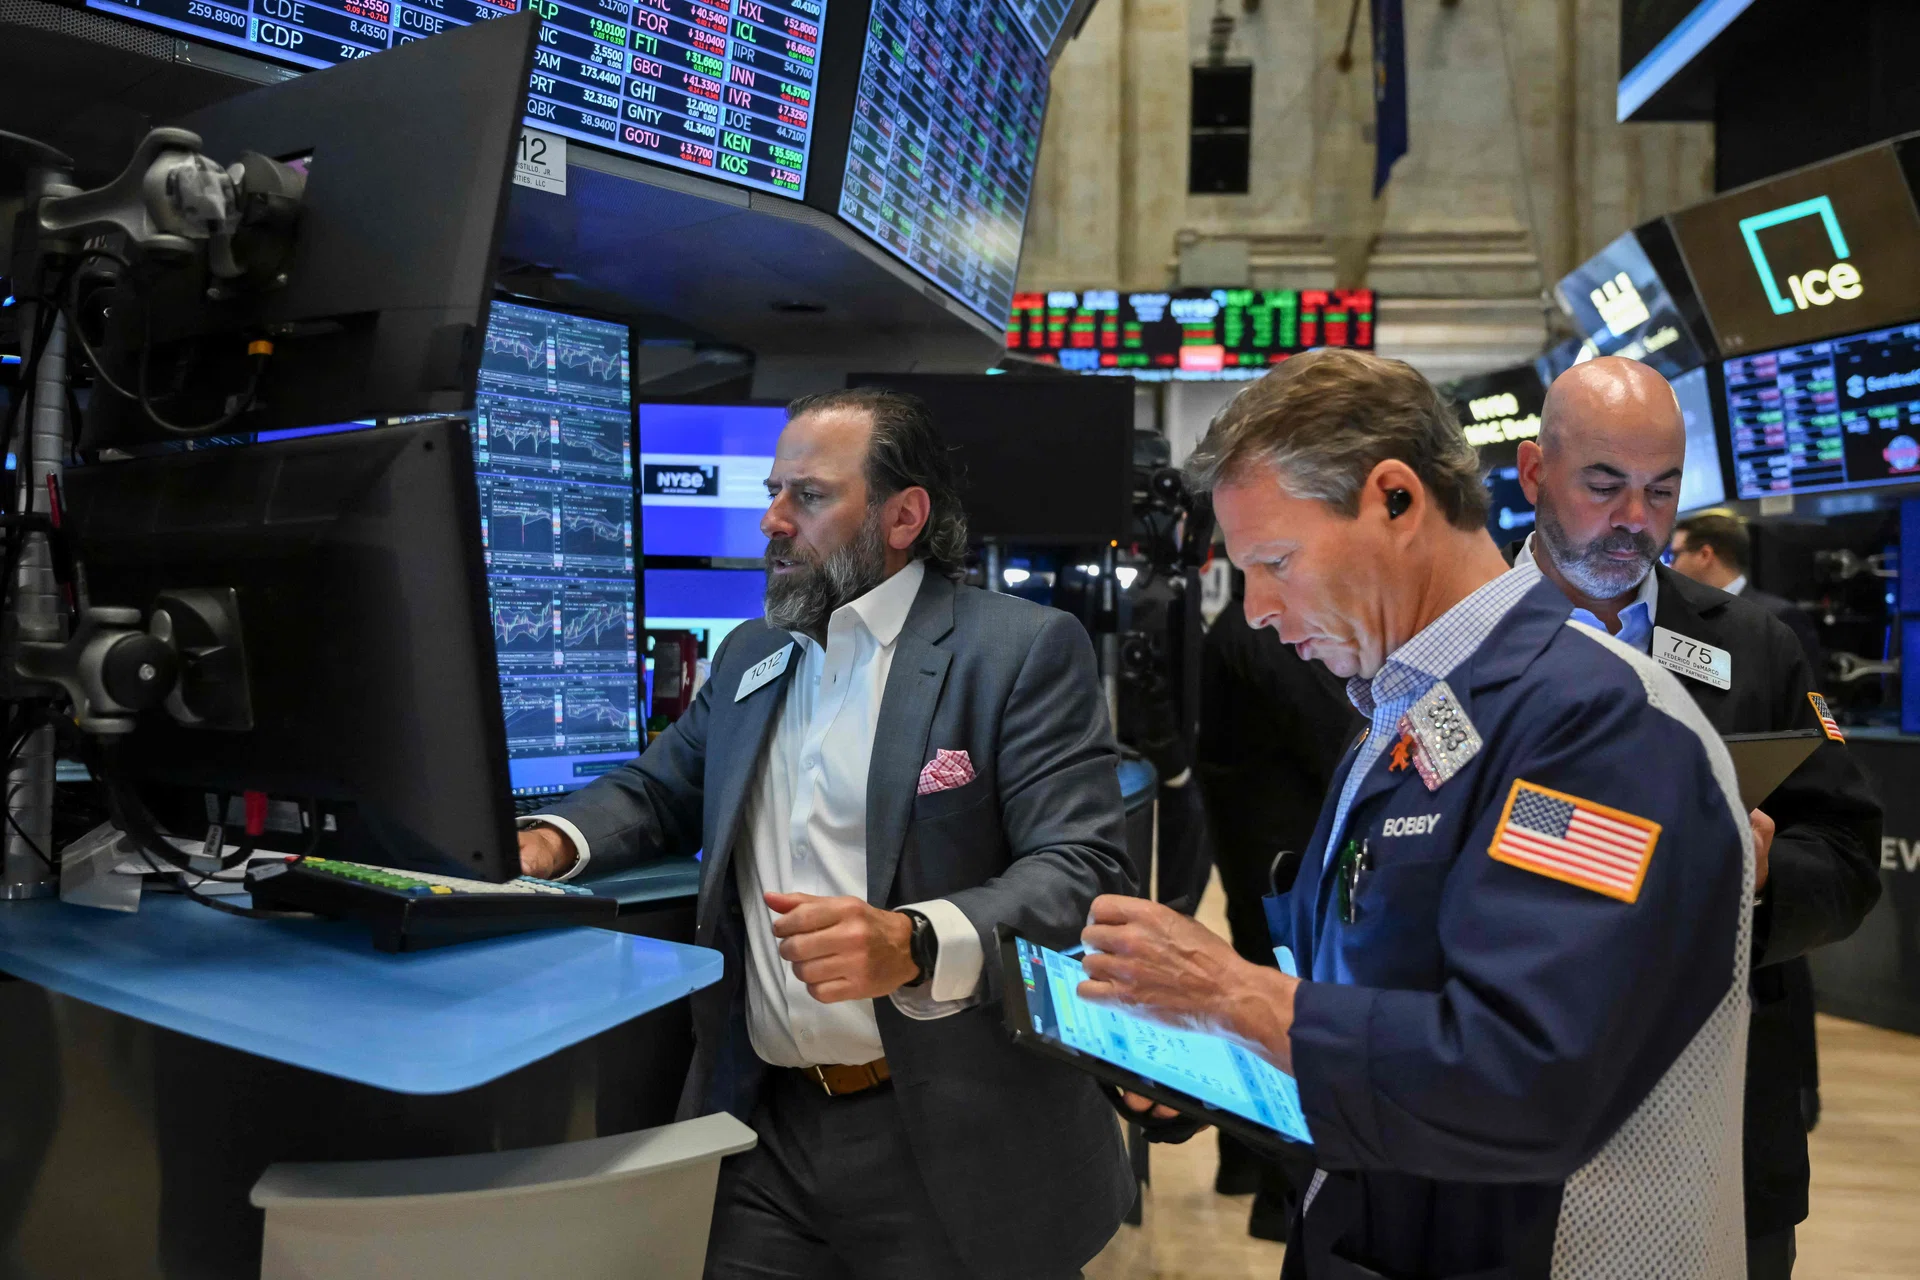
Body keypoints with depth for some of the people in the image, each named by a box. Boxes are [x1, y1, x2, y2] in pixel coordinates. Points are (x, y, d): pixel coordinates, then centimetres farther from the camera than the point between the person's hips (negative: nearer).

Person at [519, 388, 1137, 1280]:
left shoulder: (1023, 648, -9)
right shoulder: (749, 655, 12)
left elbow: (1089, 877, -16)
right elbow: (657, 789, 23)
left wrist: (914, 945, -32)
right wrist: (553, 841, 1)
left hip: (955, 1142, -4)